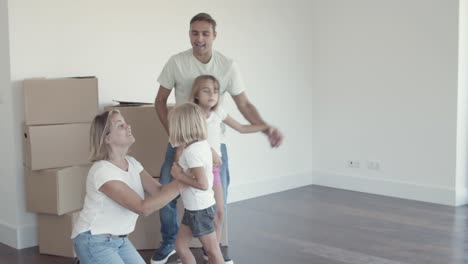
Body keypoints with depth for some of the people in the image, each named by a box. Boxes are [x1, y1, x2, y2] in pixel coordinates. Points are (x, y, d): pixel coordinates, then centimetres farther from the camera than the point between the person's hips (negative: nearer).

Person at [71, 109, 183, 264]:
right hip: (94, 241, -8)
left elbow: (159, 192, -6)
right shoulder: (102, 170, -25)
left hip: (119, 239, 8)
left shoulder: (132, 163, 2)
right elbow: (143, 207, -29)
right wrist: (180, 184, -30)